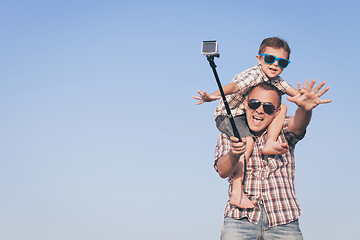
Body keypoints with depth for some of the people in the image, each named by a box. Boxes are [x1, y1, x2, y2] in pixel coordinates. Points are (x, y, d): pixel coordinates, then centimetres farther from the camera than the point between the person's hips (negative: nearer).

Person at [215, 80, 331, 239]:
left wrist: (304, 109, -38)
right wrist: (233, 154, -31)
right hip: (240, 220, 0)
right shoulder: (228, 137, 8)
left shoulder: (283, 131, 9)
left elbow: (297, 124, -15)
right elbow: (223, 171, -8)